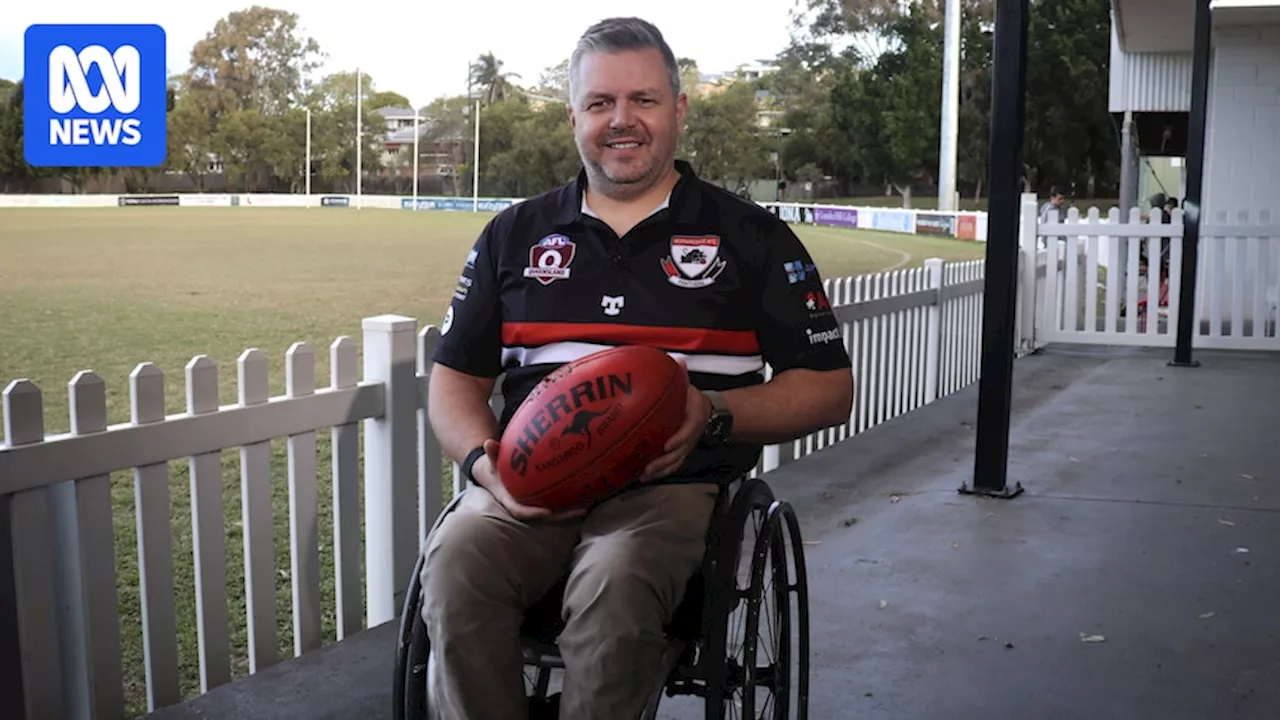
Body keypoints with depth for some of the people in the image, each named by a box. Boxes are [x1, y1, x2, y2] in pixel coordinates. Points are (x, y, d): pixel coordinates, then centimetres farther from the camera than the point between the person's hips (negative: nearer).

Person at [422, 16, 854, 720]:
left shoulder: (750, 236, 10)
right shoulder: (514, 234, 17)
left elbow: (829, 388, 8)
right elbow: (455, 379, 18)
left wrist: (715, 414, -10)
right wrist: (485, 461, -4)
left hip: (674, 484, -2)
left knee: (614, 582, -35)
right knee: (456, 562, -30)